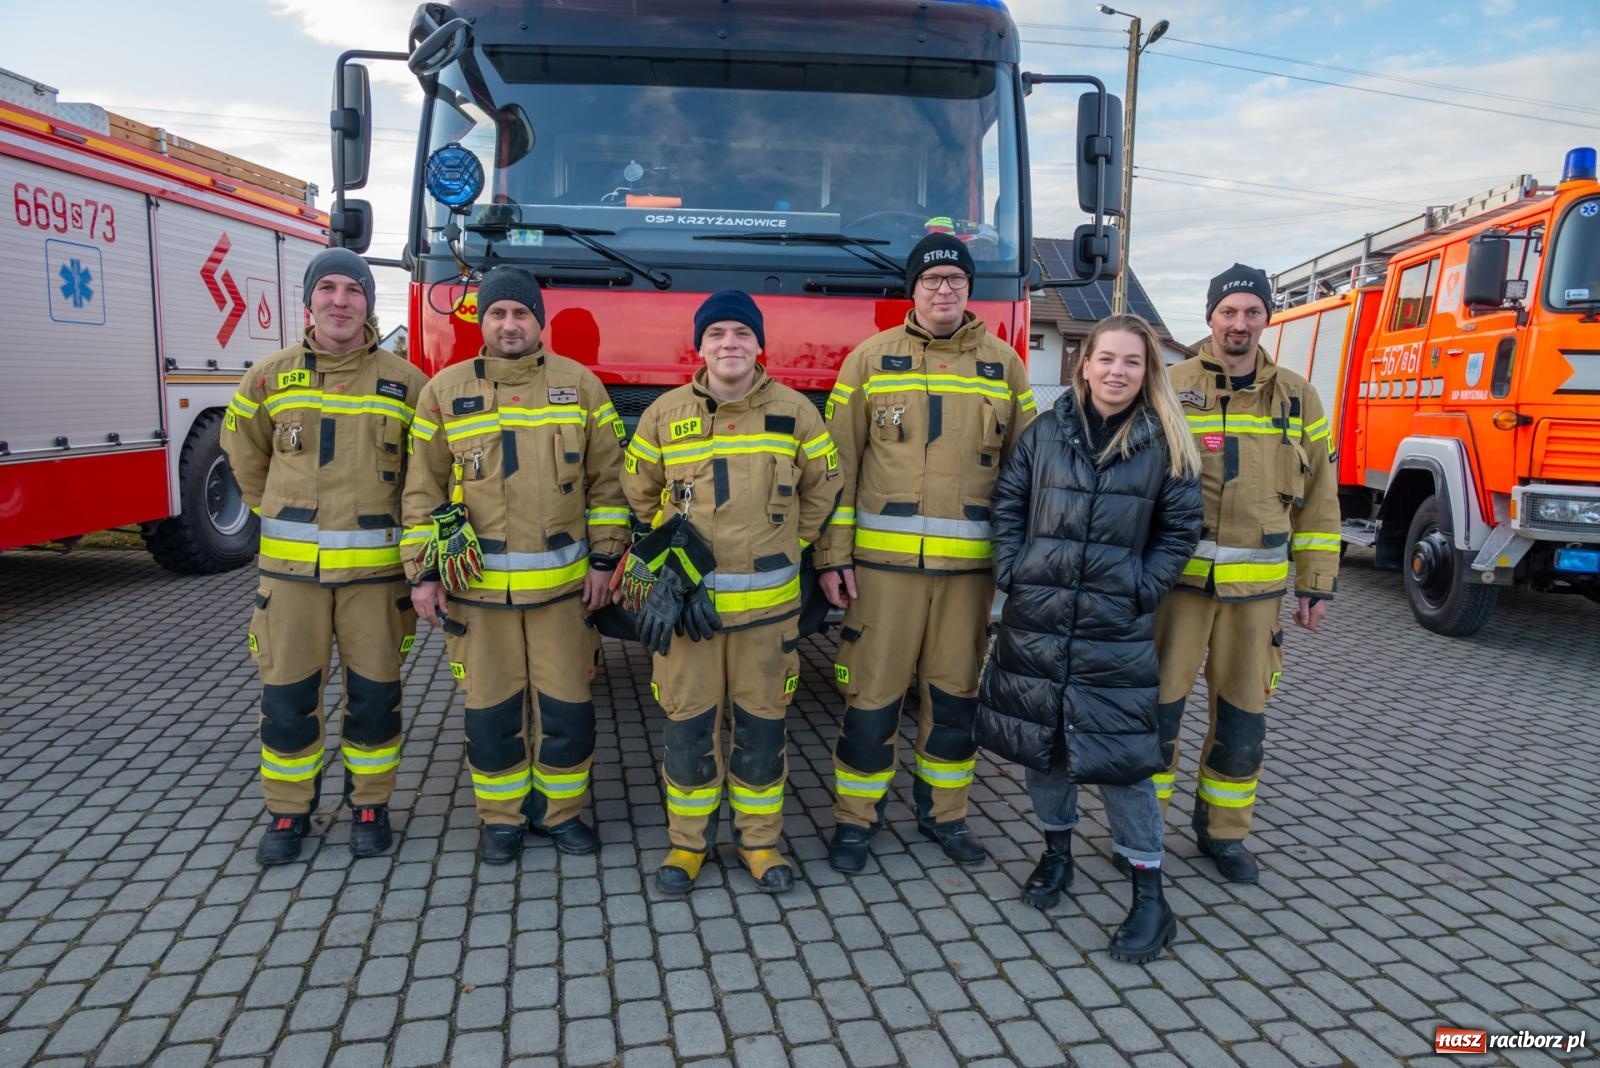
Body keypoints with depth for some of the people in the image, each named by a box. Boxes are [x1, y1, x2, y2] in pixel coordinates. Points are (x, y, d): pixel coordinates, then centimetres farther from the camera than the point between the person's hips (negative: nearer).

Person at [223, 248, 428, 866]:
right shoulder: (270, 378, 4)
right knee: (287, 694, 7)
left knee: (374, 693, 7)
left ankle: (370, 806, 24)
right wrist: (287, 515, 16)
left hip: (375, 565, -1)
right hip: (290, 565, 1)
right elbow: (246, 456, 18)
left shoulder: (404, 383, 0)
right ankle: (288, 813, 23)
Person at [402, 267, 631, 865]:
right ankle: (501, 818, 27)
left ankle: (561, 810, 26)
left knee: (566, 704, 6)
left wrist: (603, 558, 0)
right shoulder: (445, 390, 3)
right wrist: (422, 573, 0)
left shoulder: (580, 385, 3)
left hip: (563, 584, 0)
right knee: (490, 708, 9)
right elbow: (423, 489, 5)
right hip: (477, 587, 0)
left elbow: (607, 480, 4)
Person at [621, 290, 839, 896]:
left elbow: (822, 489, 14)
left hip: (768, 602, 0)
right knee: (687, 726, 7)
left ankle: (760, 840, 26)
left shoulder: (795, 412, 0)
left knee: (762, 727, 9)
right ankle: (688, 841, 25)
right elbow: (639, 491, 15)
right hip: (685, 598, 0)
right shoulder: (665, 414, 1)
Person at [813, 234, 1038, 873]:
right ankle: (855, 819, 21)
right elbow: (839, 463, 1)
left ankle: (944, 814, 30)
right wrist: (832, 555, -4)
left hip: (971, 563, 2)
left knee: (954, 693, 12)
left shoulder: (1003, 364, 8)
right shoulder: (872, 358, 3)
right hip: (884, 558, -2)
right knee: (872, 693, 3)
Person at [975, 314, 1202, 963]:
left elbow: (1179, 531, 4)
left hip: (1117, 628, -2)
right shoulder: (1045, 433, 4)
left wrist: (1141, 590, -5)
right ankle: (1057, 850, 34)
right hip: (1036, 619, 2)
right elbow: (1008, 506, 7)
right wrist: (1013, 575, -2)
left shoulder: (1165, 444, 1)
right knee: (1041, 740, 12)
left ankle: (1149, 892, 12)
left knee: (1121, 751, -2)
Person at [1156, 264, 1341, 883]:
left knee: (1242, 713, 12)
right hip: (1178, 576, -3)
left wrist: (1316, 584, 8)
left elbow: (1318, 500, 11)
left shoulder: (1298, 400, 8)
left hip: (1257, 585, 3)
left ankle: (1223, 831, 29)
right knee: (1158, 703, 1)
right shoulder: (1170, 390, -1)